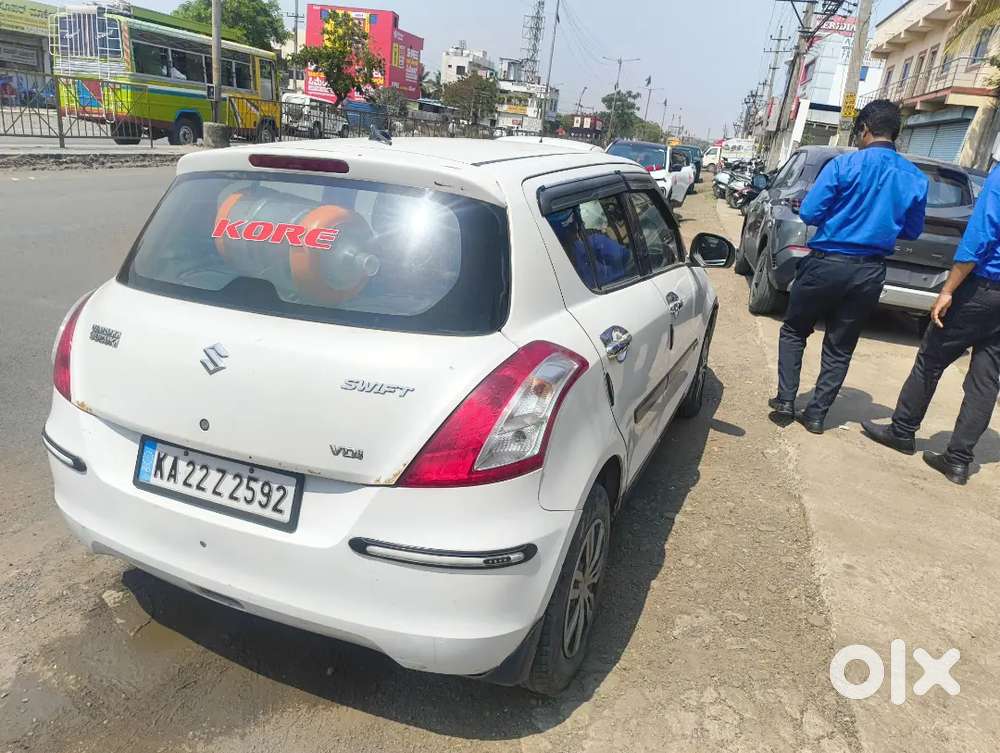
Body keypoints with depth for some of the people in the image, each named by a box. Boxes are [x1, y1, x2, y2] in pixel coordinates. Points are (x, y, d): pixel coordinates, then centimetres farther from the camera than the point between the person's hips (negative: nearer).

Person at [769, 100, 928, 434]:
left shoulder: (844, 165, -11)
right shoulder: (915, 178, 3)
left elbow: (809, 213, -12)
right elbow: (912, 231, 12)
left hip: (828, 263, -4)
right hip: (871, 272, 4)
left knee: (793, 332, 14)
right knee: (840, 347, 13)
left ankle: (785, 401, 9)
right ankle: (817, 413, 16)